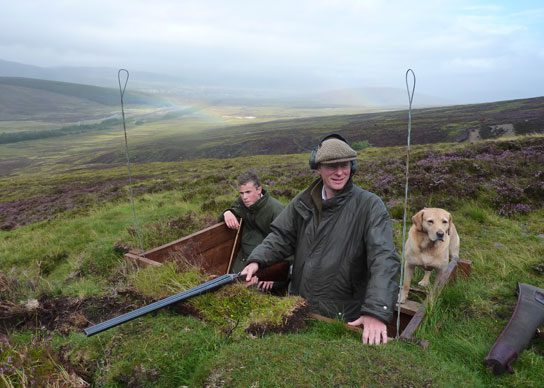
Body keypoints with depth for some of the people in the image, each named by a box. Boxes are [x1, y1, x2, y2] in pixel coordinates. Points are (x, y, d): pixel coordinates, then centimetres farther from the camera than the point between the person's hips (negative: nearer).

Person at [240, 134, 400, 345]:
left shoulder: (370, 206, -16)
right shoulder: (304, 201, 0)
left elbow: (384, 260, -26)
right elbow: (281, 236, 4)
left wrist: (376, 312, -37)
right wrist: (256, 260, -15)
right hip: (299, 306, 5)